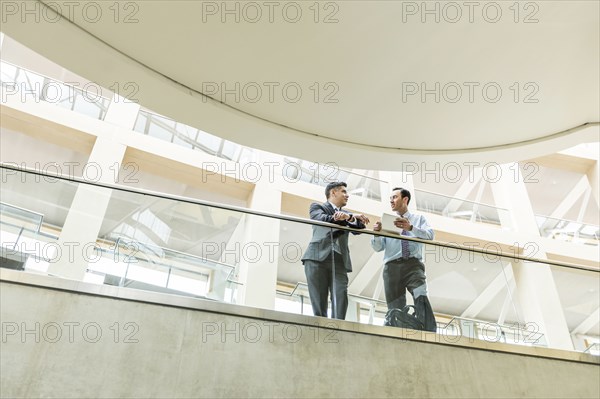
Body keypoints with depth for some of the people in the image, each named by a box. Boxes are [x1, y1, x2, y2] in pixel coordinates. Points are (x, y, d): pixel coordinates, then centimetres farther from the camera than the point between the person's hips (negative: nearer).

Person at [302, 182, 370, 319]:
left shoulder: (348, 214, 29)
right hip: (318, 258, -3)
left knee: (341, 298, -14)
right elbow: (321, 219, -5)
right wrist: (354, 218, -16)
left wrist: (349, 217, -16)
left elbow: (358, 228, 9)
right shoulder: (317, 207, 18)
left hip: (339, 261, 3)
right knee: (319, 301, -9)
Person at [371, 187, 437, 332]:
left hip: (413, 264, -2)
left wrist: (410, 228, -20)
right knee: (395, 307, -4)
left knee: (421, 297, -24)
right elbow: (378, 247, 13)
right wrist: (376, 233, -9)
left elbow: (430, 235, -2)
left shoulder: (419, 218, 19)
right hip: (392, 266, 2)